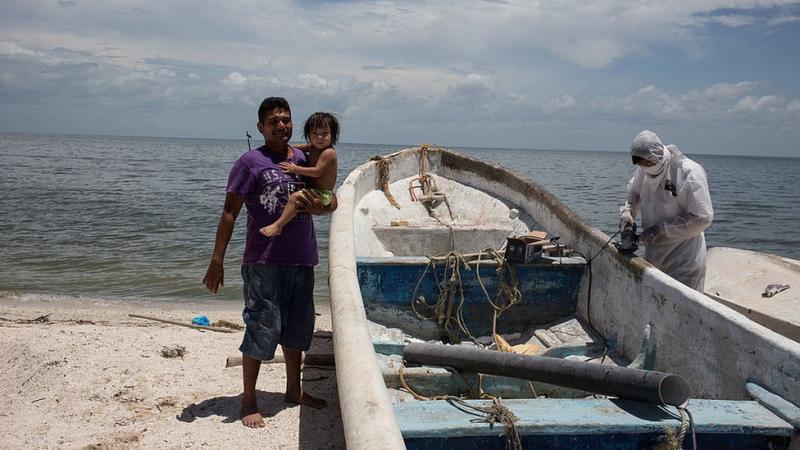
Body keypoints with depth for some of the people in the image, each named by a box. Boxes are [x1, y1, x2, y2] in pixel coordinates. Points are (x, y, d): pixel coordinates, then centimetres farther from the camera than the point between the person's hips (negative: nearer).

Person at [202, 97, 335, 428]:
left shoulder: (305, 160, 10)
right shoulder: (251, 162, -6)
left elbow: (331, 200, 17)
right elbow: (230, 212, -8)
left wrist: (319, 206, -8)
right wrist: (217, 260, -12)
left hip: (301, 260, 6)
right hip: (264, 261, -6)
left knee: (297, 328, 17)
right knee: (262, 329, -2)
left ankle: (294, 390, 35)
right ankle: (249, 401, 14)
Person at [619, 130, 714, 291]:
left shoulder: (689, 172, -18)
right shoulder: (644, 170, 2)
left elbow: (703, 218, -17)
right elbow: (634, 192, 21)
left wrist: (662, 229, -20)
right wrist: (627, 211, -1)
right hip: (653, 258, 6)